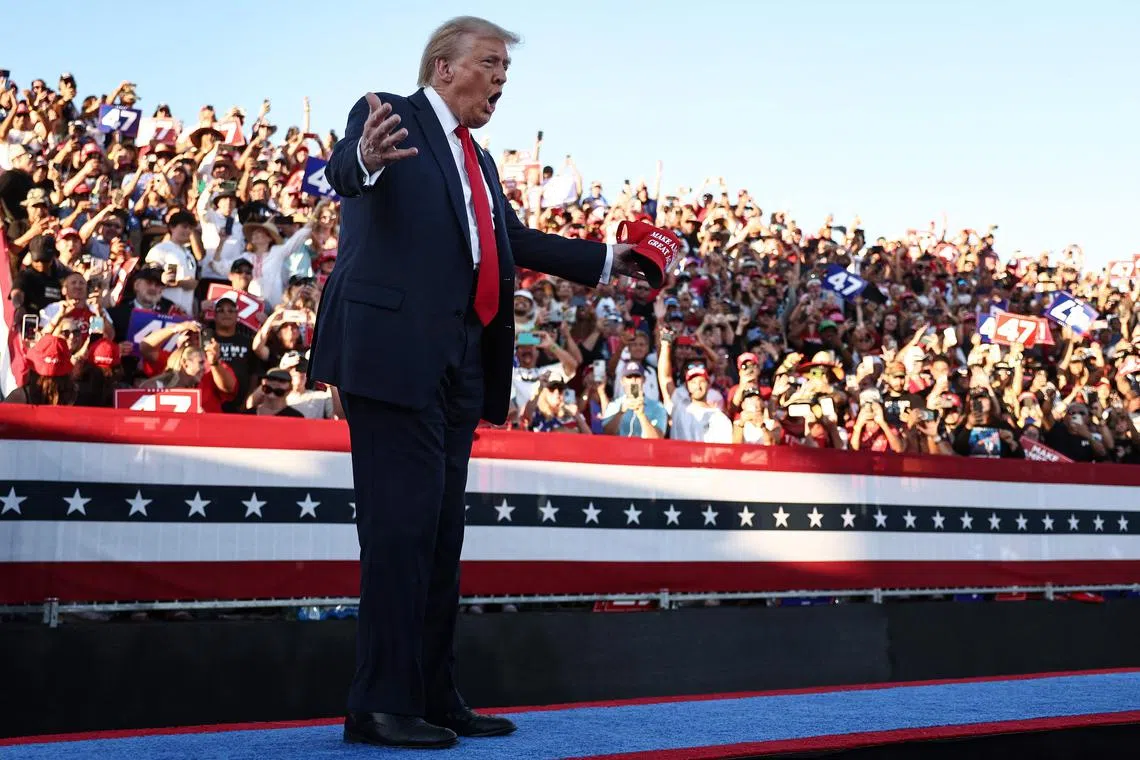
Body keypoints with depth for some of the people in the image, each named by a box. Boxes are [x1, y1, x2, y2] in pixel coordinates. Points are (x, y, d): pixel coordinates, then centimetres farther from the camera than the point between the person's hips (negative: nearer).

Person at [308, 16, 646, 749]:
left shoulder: (479, 162, 23)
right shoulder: (389, 117, -1)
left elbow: (518, 240, 29)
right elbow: (345, 169, -21)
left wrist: (606, 259, 29)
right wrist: (365, 158, -45)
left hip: (458, 364, 9)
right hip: (393, 352, -8)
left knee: (442, 532, 10)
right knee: (402, 524, -10)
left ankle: (435, 698, 18)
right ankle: (382, 705, -3)